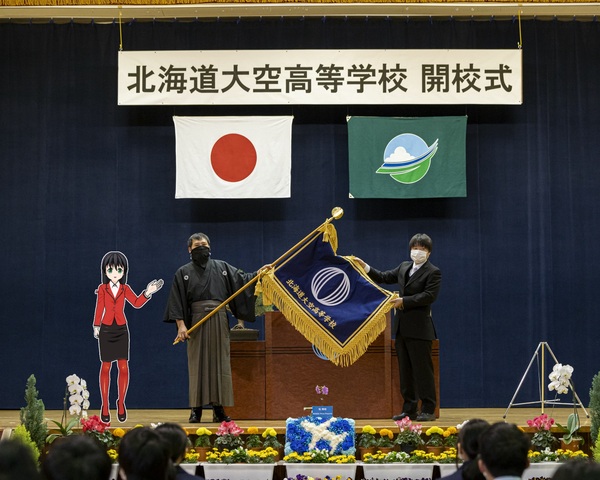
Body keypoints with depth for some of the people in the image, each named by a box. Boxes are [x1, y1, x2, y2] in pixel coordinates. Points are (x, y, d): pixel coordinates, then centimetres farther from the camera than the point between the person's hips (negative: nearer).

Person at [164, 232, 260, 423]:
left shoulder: (222, 268, 13)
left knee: (220, 363, 0)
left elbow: (242, 279, 11)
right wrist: (180, 325, -8)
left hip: (219, 321, 2)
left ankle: (219, 407, 3)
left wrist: (258, 274, -6)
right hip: (197, 322, -2)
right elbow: (177, 301, 2)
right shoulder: (183, 273, 7)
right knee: (197, 365, -3)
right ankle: (196, 409, 1)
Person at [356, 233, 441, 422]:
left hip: (419, 328, -7)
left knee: (423, 369, -5)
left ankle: (428, 410, -1)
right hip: (402, 327, 7)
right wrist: (365, 267, 15)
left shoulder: (433, 272, -5)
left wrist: (404, 301, -18)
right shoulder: (404, 267, 16)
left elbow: (429, 296, -16)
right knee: (405, 370, 9)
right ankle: (409, 409, 14)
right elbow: (384, 277, 24)